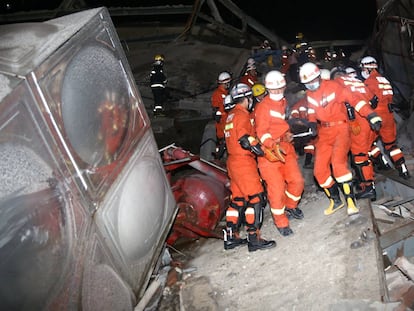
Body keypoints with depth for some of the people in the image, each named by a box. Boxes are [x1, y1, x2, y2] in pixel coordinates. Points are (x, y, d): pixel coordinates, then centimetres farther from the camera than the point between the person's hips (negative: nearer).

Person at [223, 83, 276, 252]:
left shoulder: (231, 115, 18)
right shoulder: (242, 114, -12)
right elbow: (245, 139, -23)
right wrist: (263, 151, -17)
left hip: (233, 162, 10)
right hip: (244, 162, -10)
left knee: (238, 200, 13)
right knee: (256, 199, -7)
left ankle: (231, 237, 17)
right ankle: (254, 239, -7)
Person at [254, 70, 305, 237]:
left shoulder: (284, 103, 15)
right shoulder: (263, 106, -9)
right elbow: (261, 131, -18)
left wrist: (288, 134, 10)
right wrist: (273, 145, -32)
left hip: (285, 149, 7)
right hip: (268, 152, -7)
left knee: (297, 181, 2)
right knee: (276, 188, -6)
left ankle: (290, 206, 32)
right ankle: (281, 223, 11)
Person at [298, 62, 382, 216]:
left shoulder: (333, 86, -11)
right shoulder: (309, 94, 7)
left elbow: (354, 99, -13)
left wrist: (372, 116, -16)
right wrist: (312, 122, -1)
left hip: (340, 128, -6)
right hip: (324, 132, 6)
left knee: (338, 162, -26)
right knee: (319, 170, 1)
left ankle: (351, 200, -16)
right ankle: (335, 201, 19)